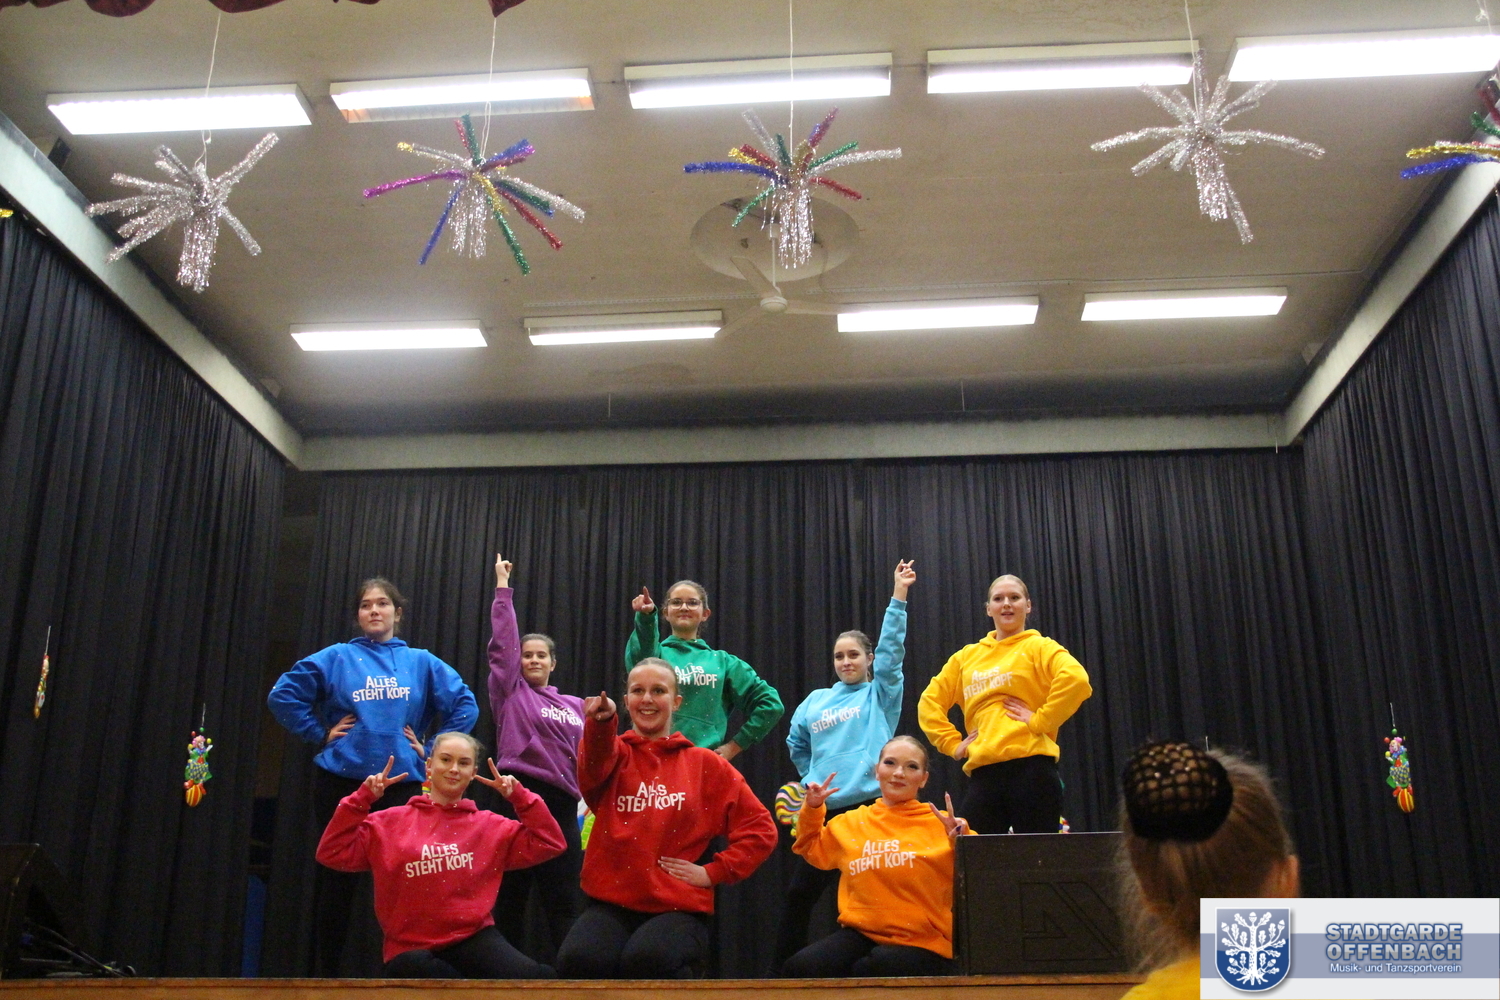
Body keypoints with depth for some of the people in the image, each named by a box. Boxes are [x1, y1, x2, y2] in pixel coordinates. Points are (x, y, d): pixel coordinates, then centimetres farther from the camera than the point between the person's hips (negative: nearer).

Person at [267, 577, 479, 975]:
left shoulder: (421, 662, 8)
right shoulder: (336, 658, 5)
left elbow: (465, 705, 8)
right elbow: (283, 695, 5)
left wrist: (432, 747, 2)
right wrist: (320, 733, -1)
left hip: (402, 781, 1)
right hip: (341, 781, 0)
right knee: (336, 880, 6)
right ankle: (324, 971, 17)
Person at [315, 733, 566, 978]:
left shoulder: (490, 826, 14)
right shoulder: (391, 823, 9)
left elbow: (550, 843, 10)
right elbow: (332, 853, 2)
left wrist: (519, 795, 2)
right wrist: (363, 798, -5)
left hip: (474, 938, 0)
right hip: (411, 949, 0)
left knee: (540, 978, -30)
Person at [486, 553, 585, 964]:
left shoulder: (575, 706, 17)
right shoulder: (510, 692, 7)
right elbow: (503, 639, 2)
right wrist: (503, 586, 4)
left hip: (562, 804, 4)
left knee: (565, 906, 1)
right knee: (510, 899, 1)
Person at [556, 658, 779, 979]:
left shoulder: (705, 764, 11)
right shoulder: (615, 754, 10)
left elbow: (761, 829, 11)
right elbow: (594, 768, -18)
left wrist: (713, 872, -1)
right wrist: (600, 722, -39)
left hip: (678, 907, 0)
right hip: (610, 903, 1)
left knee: (646, 961, -34)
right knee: (579, 961, -32)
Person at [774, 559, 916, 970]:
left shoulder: (880, 695, 5)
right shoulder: (816, 701, 15)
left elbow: (892, 647, -6)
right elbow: (796, 743, 27)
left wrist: (898, 595, -14)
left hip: (868, 804, -3)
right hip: (822, 809, 4)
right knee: (799, 894, 4)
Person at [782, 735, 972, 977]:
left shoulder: (941, 824, 0)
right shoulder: (851, 822, 13)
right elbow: (813, 850, 32)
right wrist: (811, 810, 17)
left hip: (923, 942, -4)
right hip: (861, 934, 4)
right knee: (801, 967, -20)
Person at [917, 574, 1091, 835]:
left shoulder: (1039, 647, 6)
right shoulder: (966, 656, 19)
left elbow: (1076, 678, -14)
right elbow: (929, 702, 21)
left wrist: (1039, 720, -14)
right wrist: (951, 743, 9)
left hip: (1030, 767, -4)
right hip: (982, 773, 4)